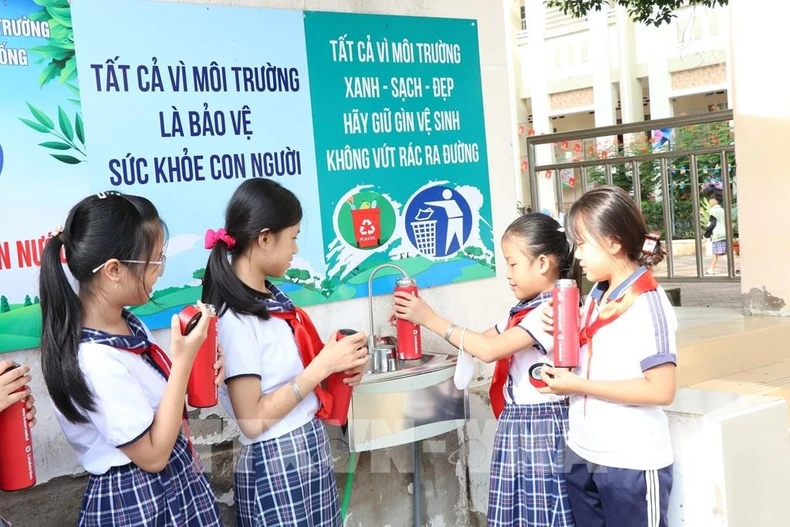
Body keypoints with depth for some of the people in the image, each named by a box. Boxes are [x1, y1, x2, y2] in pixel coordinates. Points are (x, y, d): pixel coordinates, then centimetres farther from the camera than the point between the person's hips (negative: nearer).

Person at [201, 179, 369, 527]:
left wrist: (336, 367, -2)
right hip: (275, 464, -8)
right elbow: (252, 420, -21)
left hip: (312, 446, 8)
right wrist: (323, 365, -19)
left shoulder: (271, 296, 5)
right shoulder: (234, 318, -20)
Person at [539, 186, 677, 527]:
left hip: (632, 464, -7)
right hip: (582, 457, 7)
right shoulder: (596, 296, 6)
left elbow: (661, 390, -21)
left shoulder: (647, 304, -16)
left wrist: (578, 385, -18)